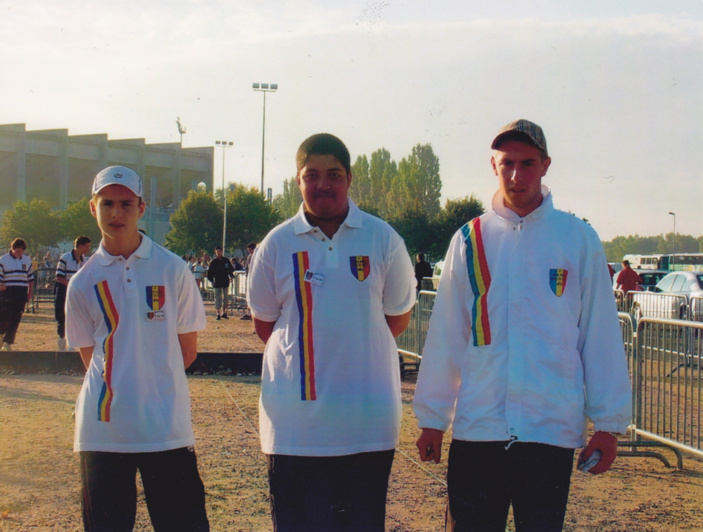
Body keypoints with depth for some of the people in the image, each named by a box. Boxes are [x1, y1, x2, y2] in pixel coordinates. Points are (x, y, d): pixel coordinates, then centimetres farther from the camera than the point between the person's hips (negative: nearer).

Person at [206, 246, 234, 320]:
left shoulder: (226, 260, 3)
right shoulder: (213, 262, 0)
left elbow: (231, 269, 14)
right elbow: (210, 272, 4)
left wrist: (231, 276, -1)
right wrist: (211, 280, -4)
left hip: (225, 282, 2)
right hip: (217, 282, -2)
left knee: (225, 297, 6)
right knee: (218, 298, -2)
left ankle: (224, 312, 18)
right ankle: (218, 313, 3)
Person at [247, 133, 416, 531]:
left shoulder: (383, 240, 2)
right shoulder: (277, 245, 2)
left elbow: (397, 318, 10)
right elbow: (264, 325, 11)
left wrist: (355, 347, 7)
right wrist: (309, 350, 6)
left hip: (368, 424, 0)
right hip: (294, 423, 0)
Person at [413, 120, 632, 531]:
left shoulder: (578, 238, 2)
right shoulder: (470, 239, 6)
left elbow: (601, 336, 4)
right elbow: (445, 336, 9)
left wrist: (609, 423, 2)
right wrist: (432, 418, 9)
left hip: (552, 431, -1)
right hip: (476, 428, 1)